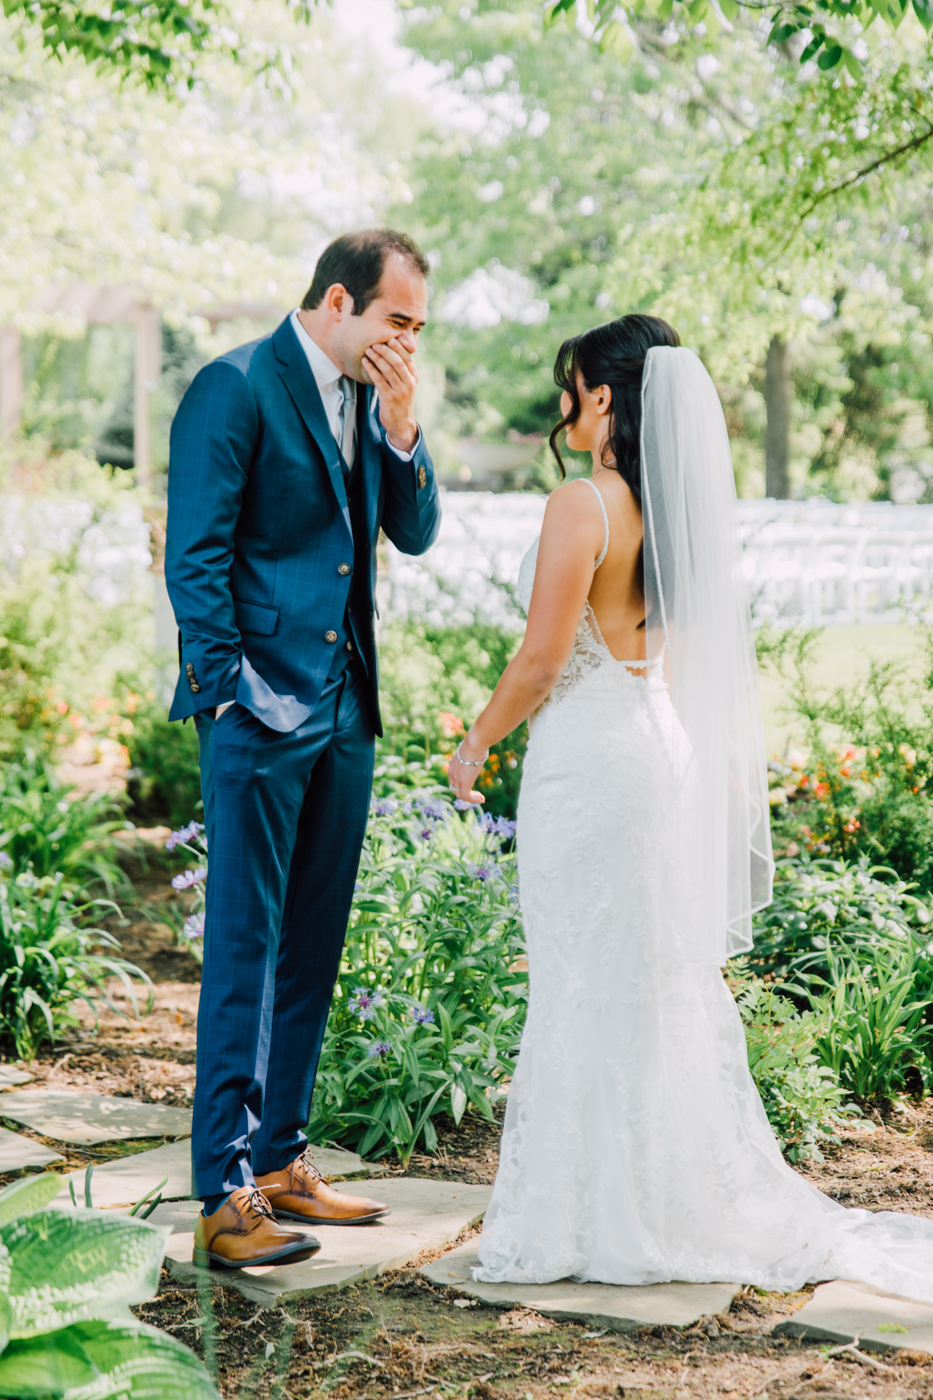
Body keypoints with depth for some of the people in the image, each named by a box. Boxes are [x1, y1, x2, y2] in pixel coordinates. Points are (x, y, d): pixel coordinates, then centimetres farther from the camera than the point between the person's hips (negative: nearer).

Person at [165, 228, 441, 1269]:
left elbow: (416, 533, 12)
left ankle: (279, 1160, 22)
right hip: (261, 711, -8)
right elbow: (195, 559, -12)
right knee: (246, 948, -6)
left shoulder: (370, 401, 14)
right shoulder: (234, 389, -9)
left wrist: (401, 428, -2)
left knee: (312, 948, 12)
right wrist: (228, 698, -16)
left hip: (344, 713, 8)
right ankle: (225, 1196, -2)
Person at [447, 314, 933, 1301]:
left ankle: (599, 1219, 9)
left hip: (589, 755, -8)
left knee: (589, 986, 0)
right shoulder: (684, 507, 9)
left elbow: (540, 660, -16)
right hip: (667, 746, 8)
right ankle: (699, 1200, 23)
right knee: (665, 979, 14)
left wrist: (475, 745, -2)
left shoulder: (583, 505, -16)